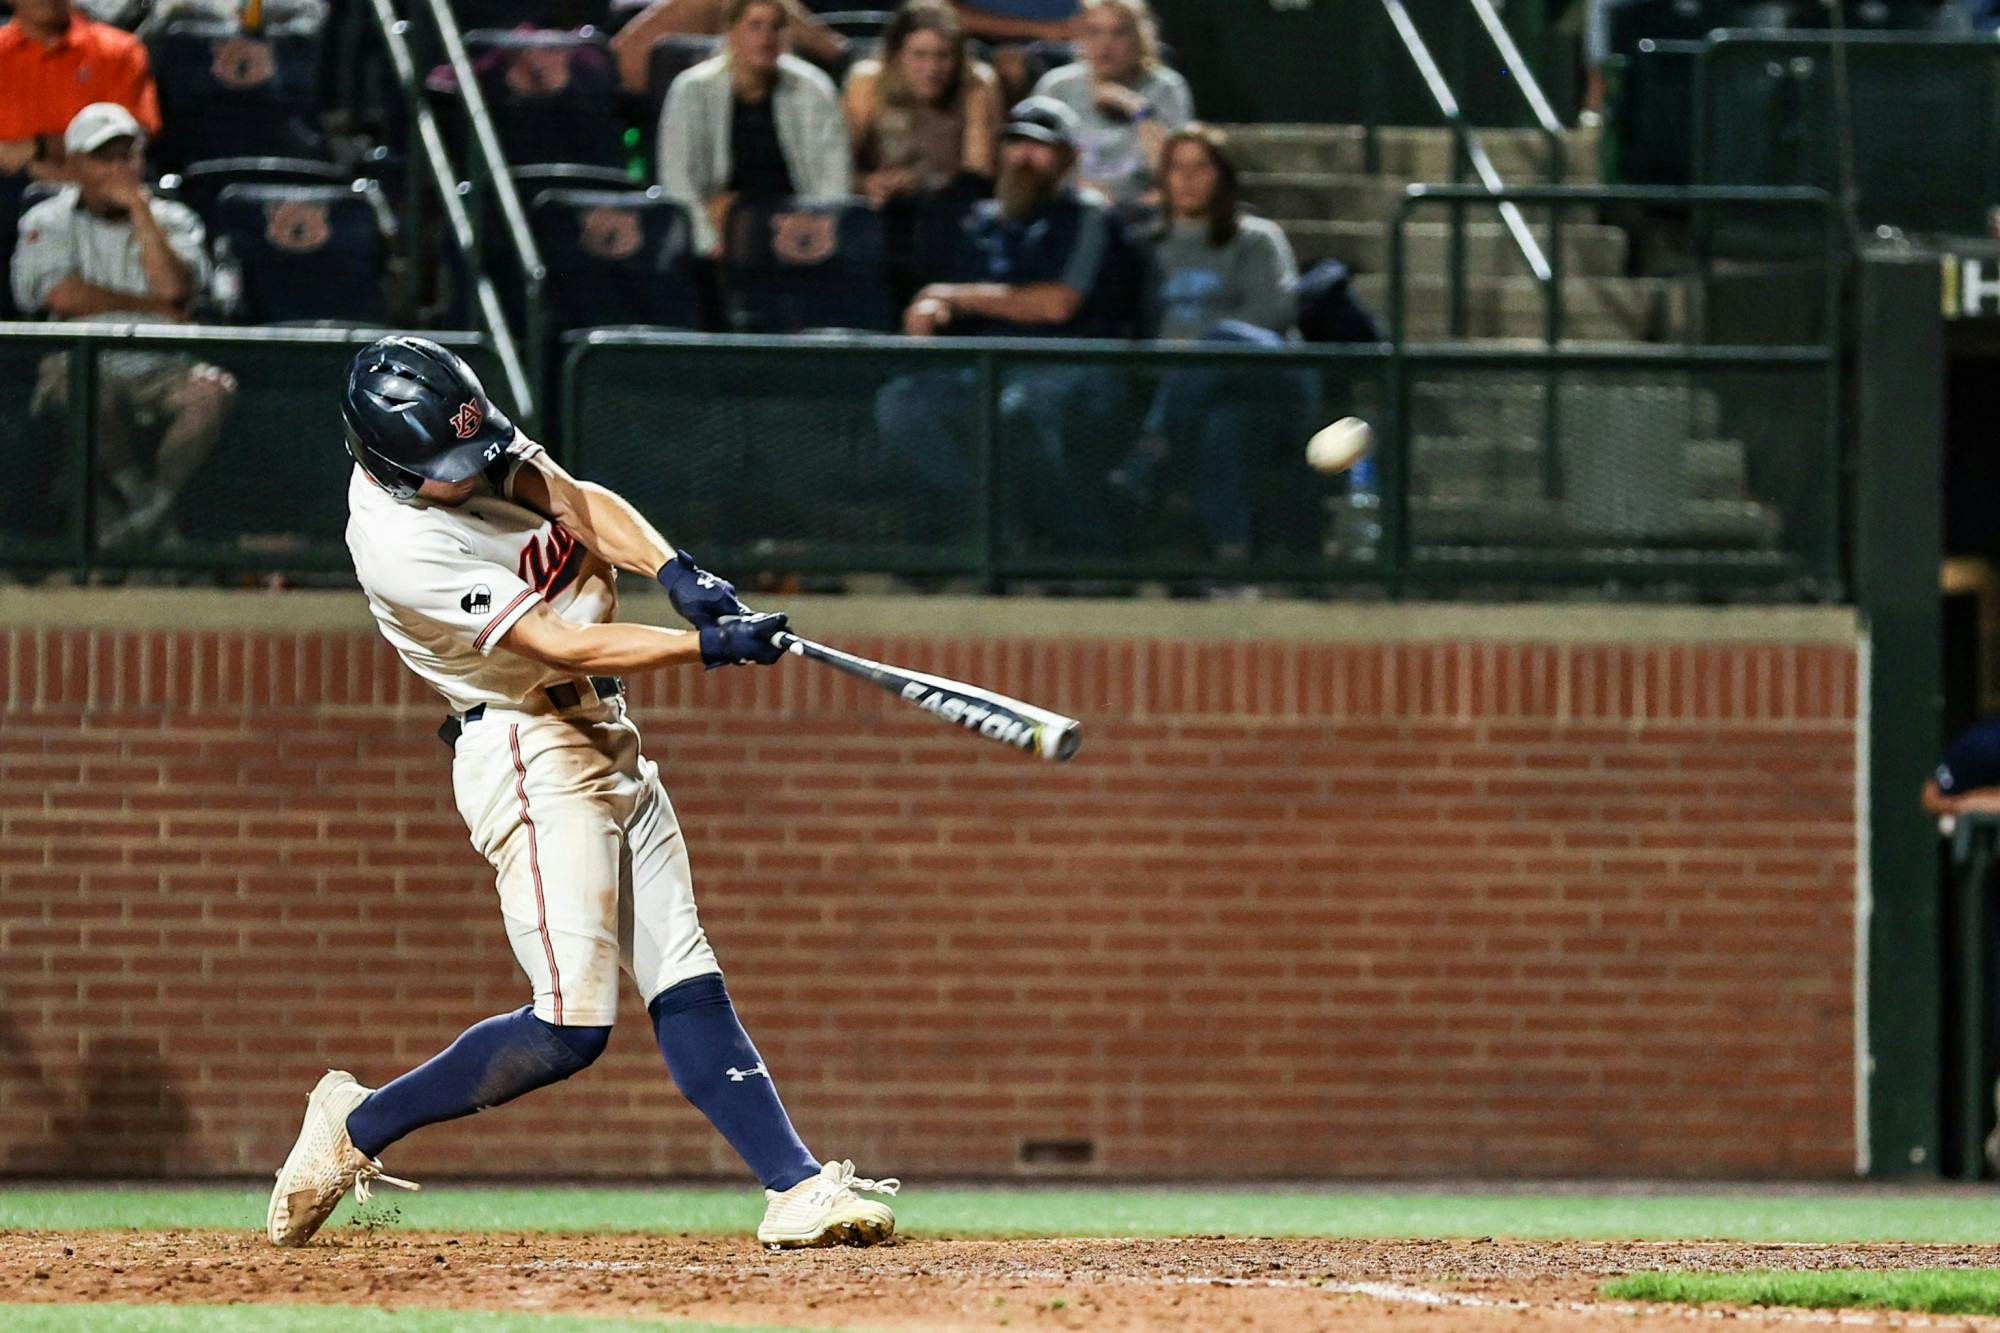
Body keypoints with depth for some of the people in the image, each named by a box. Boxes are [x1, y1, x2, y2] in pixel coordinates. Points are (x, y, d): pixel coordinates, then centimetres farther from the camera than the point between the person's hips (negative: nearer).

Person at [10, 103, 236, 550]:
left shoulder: (172, 221, 9)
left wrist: (138, 208, -8)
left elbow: (173, 286, -12)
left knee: (213, 388, -30)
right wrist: (154, 308, -7)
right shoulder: (48, 222, 6)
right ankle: (139, 495, -21)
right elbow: (63, 295, -13)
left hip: (158, 373, 2)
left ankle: (154, 508, -26)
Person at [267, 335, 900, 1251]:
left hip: (603, 738, 9)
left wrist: (674, 571, -20)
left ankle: (796, 1189, -4)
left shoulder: (471, 446, 0)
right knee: (570, 1025, -12)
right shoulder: (402, 547, -24)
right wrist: (712, 645, -26)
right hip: (529, 755, -9)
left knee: (687, 988, 2)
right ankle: (357, 1127, 3)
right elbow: (562, 646, -24)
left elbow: (575, 501, -2)